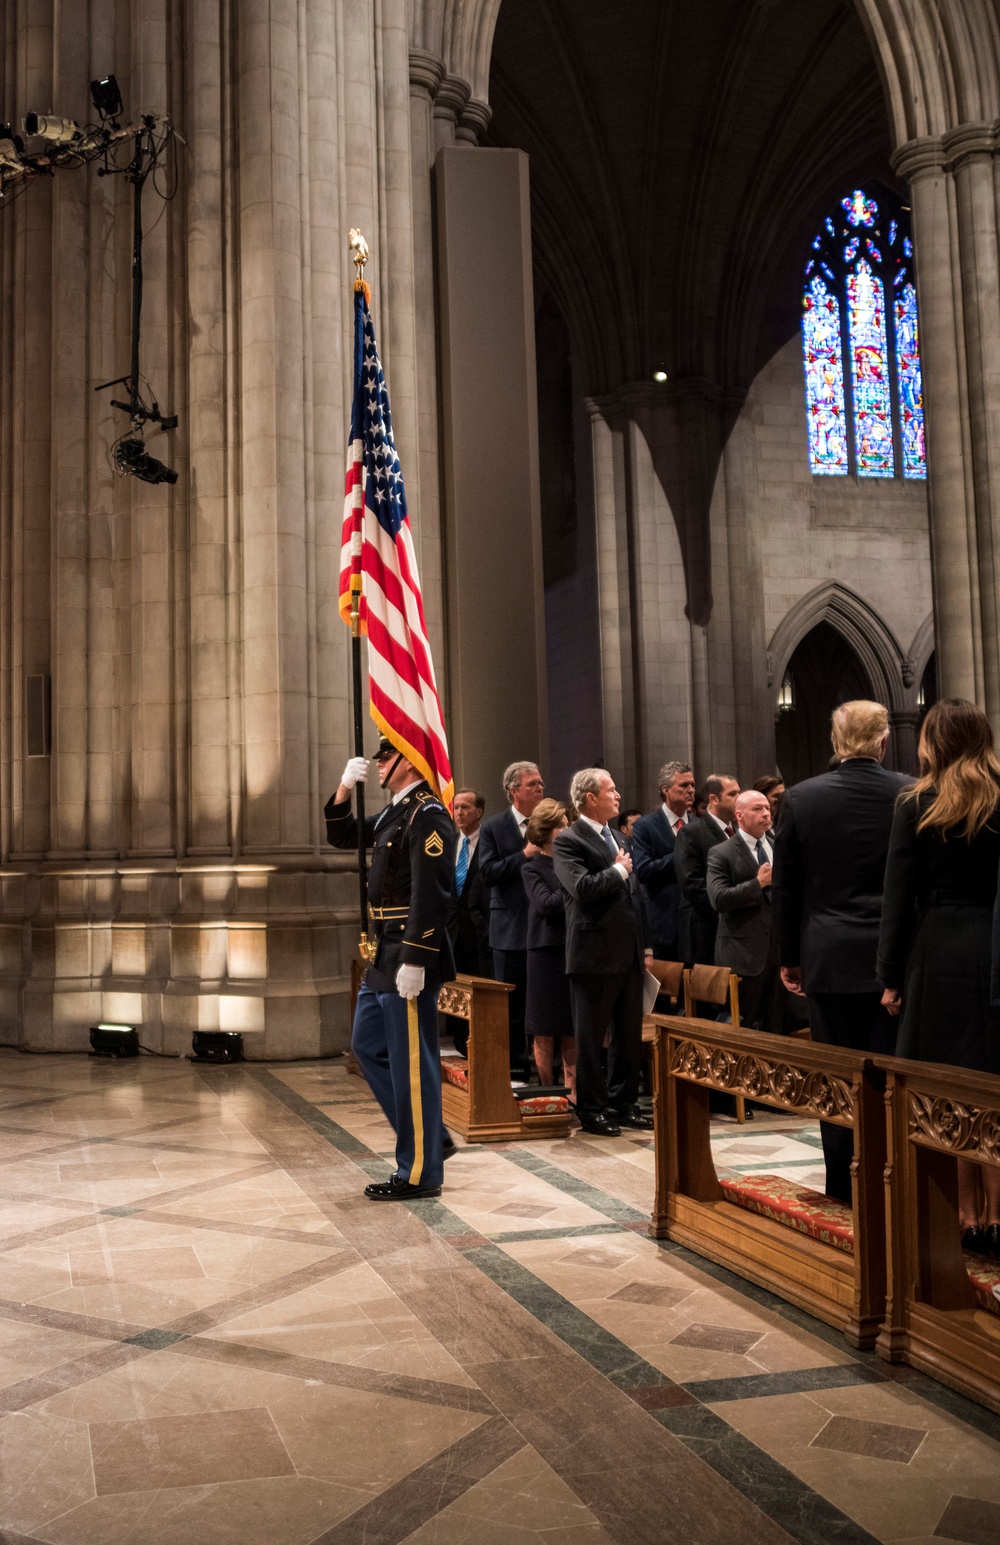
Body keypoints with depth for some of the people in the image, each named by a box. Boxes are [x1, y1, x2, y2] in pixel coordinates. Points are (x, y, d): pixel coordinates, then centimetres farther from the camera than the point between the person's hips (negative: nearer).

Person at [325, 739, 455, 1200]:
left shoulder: (428, 815, -17)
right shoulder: (394, 812, 14)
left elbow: (432, 895, -23)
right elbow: (341, 836, 25)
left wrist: (414, 962, -25)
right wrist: (345, 789, 8)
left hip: (410, 959, -11)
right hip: (384, 956, 11)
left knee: (411, 1062, -1)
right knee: (368, 1046, 19)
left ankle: (419, 1172, 12)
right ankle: (430, 1137, 28)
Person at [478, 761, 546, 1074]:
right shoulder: (493, 828, 0)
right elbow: (487, 873, -10)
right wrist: (525, 854, -16)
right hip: (511, 928, -2)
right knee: (512, 1004, 7)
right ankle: (515, 1068, 17)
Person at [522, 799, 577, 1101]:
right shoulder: (533, 868, -1)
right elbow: (546, 903, -15)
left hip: (574, 951, 4)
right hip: (547, 953, -4)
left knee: (572, 1029, 7)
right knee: (545, 1031, 5)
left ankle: (572, 1091, 14)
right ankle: (546, 1092, 14)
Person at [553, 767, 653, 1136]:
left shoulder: (617, 838, 17)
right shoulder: (568, 841, -9)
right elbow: (583, 888, -24)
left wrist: (645, 946, 15)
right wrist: (618, 870, -10)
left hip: (629, 955, 8)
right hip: (595, 954, -8)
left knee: (629, 1036, 13)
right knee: (590, 1037, 4)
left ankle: (623, 1103, 25)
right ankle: (591, 1109, 14)